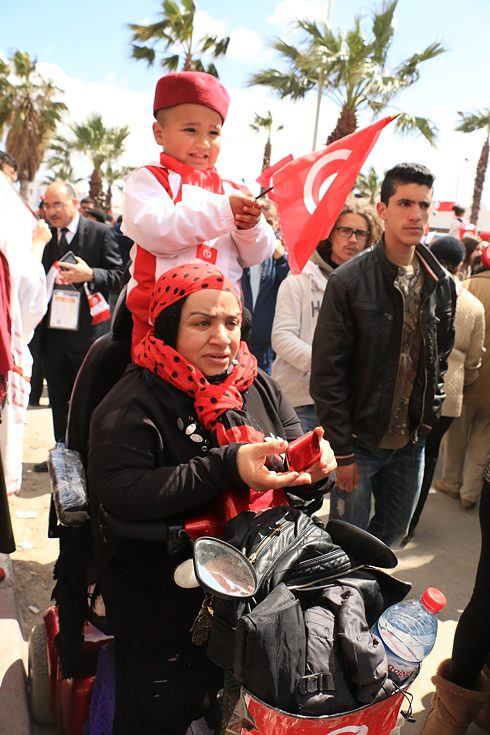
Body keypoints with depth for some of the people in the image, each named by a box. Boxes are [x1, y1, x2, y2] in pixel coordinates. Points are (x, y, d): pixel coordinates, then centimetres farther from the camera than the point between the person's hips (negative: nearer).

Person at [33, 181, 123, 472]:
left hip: (88, 332, -5)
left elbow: (119, 275, -9)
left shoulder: (100, 232, -4)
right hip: (53, 331, 5)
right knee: (59, 399, 14)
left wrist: (91, 275, -25)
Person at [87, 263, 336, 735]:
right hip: (165, 600, -4)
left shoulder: (258, 387, 4)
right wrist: (227, 468, -30)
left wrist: (315, 461, -17)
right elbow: (122, 495, -25)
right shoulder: (133, 405, -13)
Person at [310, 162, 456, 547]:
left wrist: (429, 415, 6)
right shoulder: (349, 281, -13)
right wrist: (342, 451, -13)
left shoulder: (443, 285, 3)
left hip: (412, 443, 5)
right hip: (359, 440, -5)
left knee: (392, 535, 20)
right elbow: (327, 373, -13)